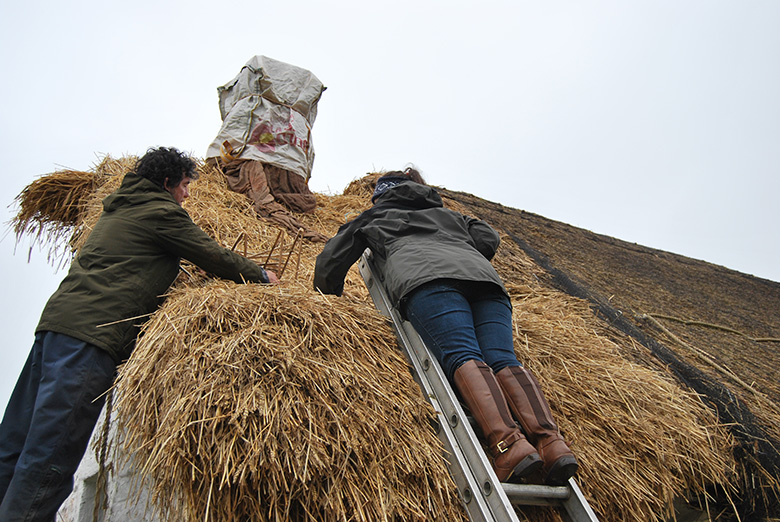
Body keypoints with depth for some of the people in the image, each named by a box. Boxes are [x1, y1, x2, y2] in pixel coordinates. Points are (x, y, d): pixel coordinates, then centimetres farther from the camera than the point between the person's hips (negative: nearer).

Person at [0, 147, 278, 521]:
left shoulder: (119, 206, 26)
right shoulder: (161, 211, -1)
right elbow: (214, 256, 0)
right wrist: (260, 275, 17)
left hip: (59, 315, 10)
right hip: (91, 331, -10)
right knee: (48, 460, -10)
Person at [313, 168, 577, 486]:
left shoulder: (373, 217, 36)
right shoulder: (447, 213, 44)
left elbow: (329, 263, 36)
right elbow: (488, 238, 29)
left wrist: (333, 297, 52)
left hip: (425, 277, -4)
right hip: (483, 276, 4)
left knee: (462, 356, -22)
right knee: (502, 358, -13)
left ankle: (509, 444, -45)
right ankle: (550, 441, -36)